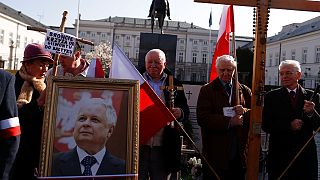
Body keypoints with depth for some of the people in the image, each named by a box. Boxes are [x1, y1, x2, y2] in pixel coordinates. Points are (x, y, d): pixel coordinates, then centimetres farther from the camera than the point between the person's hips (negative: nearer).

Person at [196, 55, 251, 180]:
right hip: (215, 153, -3)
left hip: (239, 154, 3)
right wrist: (229, 122, -17)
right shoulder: (207, 90, 1)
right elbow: (202, 118, -11)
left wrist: (245, 111, -14)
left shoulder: (244, 91, 13)